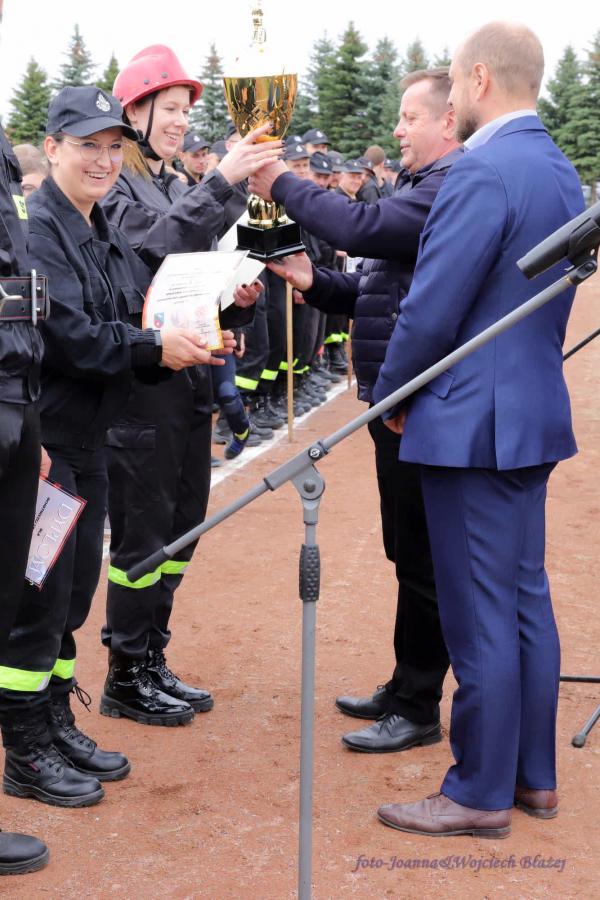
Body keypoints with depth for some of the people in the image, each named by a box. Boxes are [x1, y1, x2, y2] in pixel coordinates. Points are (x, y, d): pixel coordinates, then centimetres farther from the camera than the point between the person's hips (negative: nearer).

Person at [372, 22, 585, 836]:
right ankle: (534, 774, 26)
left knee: (480, 614, -1)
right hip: (534, 411, 9)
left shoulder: (483, 173, -17)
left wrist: (389, 396, -3)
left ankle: (482, 794, 11)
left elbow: (430, 311, -18)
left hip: (473, 421, -9)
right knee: (526, 599, 15)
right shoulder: (562, 173, 12)